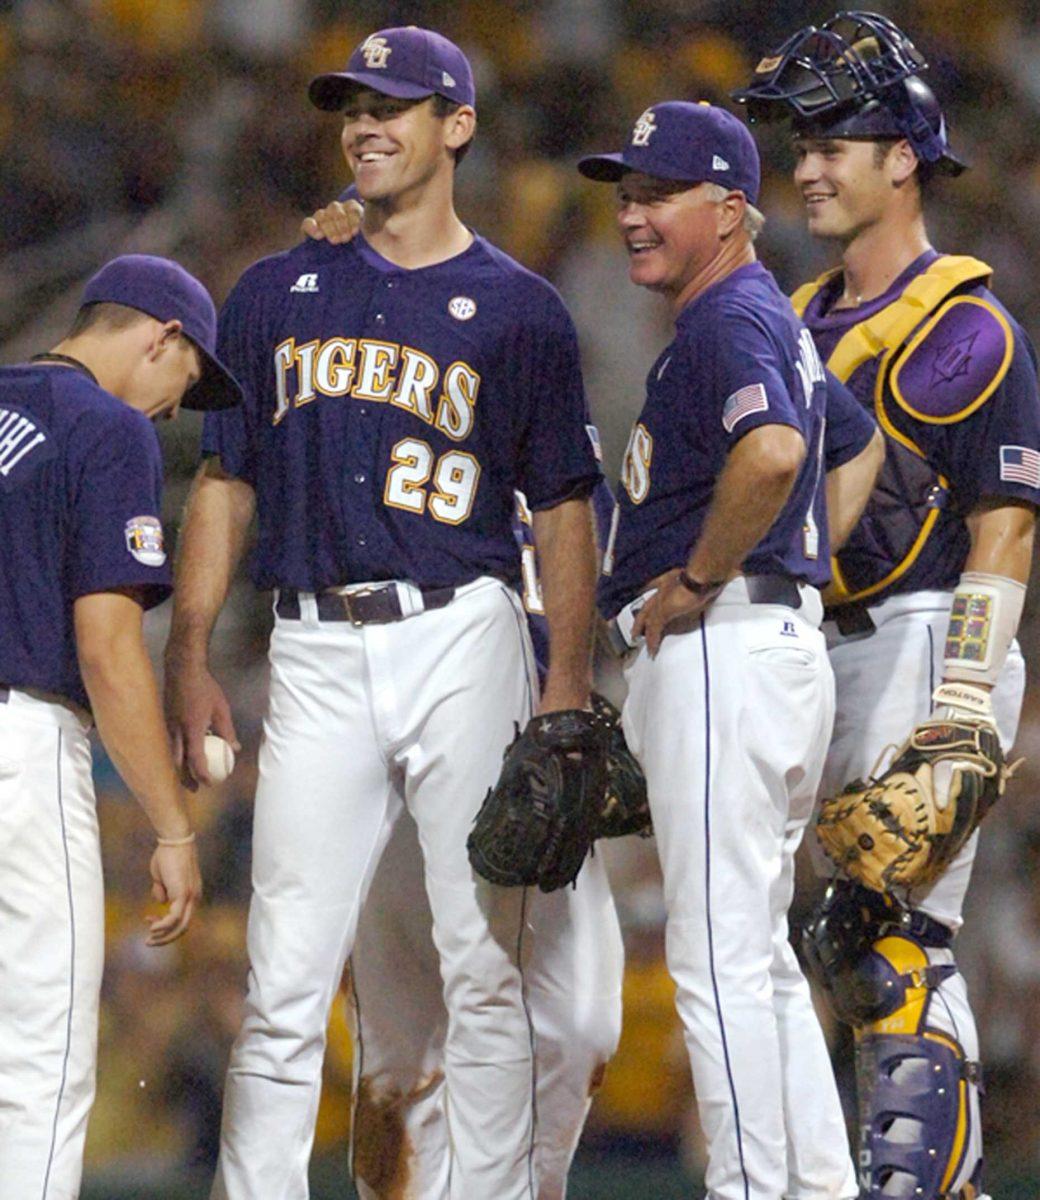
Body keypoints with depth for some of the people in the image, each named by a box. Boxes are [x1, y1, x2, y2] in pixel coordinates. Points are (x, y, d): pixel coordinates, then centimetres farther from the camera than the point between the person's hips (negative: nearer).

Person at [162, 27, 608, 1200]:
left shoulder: (515, 307, 7)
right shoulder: (278, 292, 15)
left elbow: (562, 507, 4)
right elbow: (226, 480, 15)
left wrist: (568, 684, -6)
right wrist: (188, 654, 5)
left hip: (461, 642, -2)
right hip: (315, 654, 2)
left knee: (487, 963, -1)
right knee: (284, 980, -3)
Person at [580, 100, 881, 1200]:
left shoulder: (731, 318, -12)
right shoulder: (769, 318, 20)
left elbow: (773, 451, -33)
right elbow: (856, 442, 36)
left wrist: (697, 580, -21)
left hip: (720, 652, -11)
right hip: (782, 645, 11)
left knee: (719, 961, -10)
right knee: (758, 956, 15)